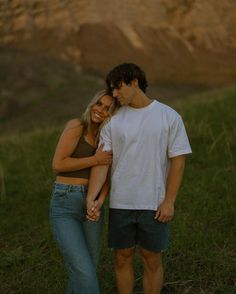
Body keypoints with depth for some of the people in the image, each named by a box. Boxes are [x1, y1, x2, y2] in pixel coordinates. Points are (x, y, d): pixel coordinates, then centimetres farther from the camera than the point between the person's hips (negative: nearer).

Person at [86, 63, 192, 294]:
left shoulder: (169, 117, -4)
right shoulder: (113, 121, 2)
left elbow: (178, 160, -5)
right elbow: (102, 162, -3)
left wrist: (169, 202, -10)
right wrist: (91, 198, -16)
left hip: (154, 204, -2)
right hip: (120, 203, 2)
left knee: (152, 260, 8)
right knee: (123, 257, 11)